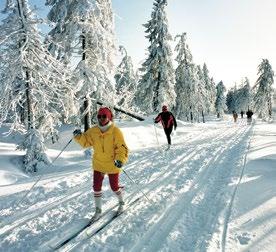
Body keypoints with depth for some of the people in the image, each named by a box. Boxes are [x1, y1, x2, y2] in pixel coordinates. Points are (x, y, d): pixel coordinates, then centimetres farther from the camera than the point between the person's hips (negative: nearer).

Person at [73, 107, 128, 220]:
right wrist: (79, 136, -14)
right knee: (96, 187, 8)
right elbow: (85, 141, 6)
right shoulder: (93, 131, -4)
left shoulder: (115, 131, -17)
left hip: (112, 165, -4)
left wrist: (120, 160, -34)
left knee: (114, 187, 11)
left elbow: (122, 148, -19)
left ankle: (121, 202, 42)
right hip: (98, 165, 4)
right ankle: (98, 210, 29)